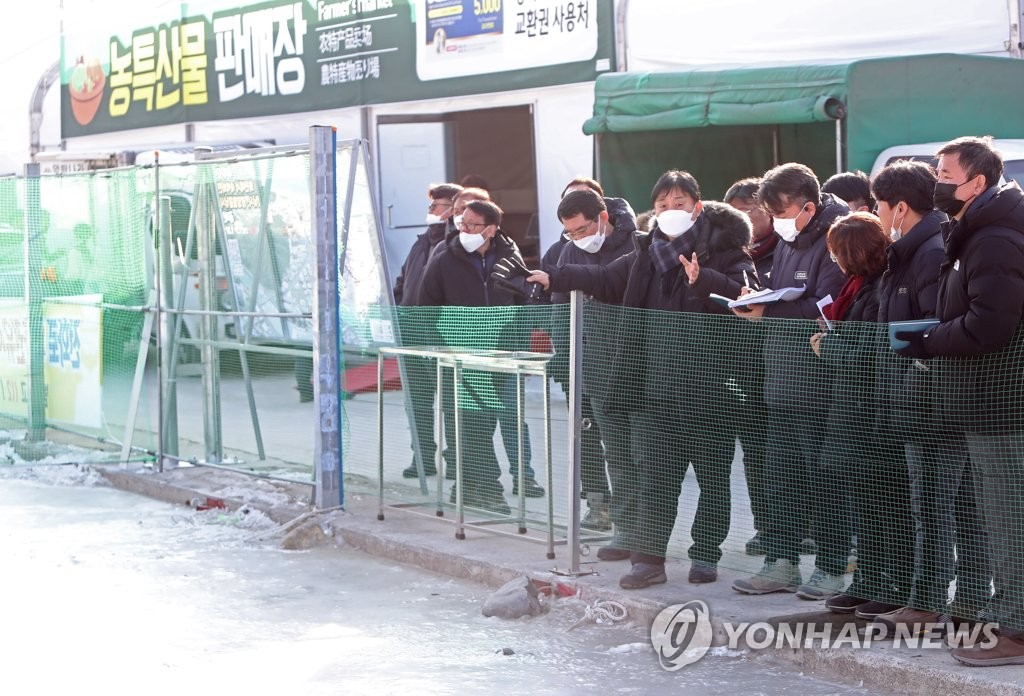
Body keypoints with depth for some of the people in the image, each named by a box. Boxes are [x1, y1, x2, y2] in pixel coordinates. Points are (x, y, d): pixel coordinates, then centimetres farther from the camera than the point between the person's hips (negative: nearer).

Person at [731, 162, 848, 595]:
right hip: (783, 381, 9)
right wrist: (756, 299, 2)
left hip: (818, 385, -9)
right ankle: (781, 563, 19)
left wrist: (768, 312, -22)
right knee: (781, 474, 12)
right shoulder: (788, 242, 15)